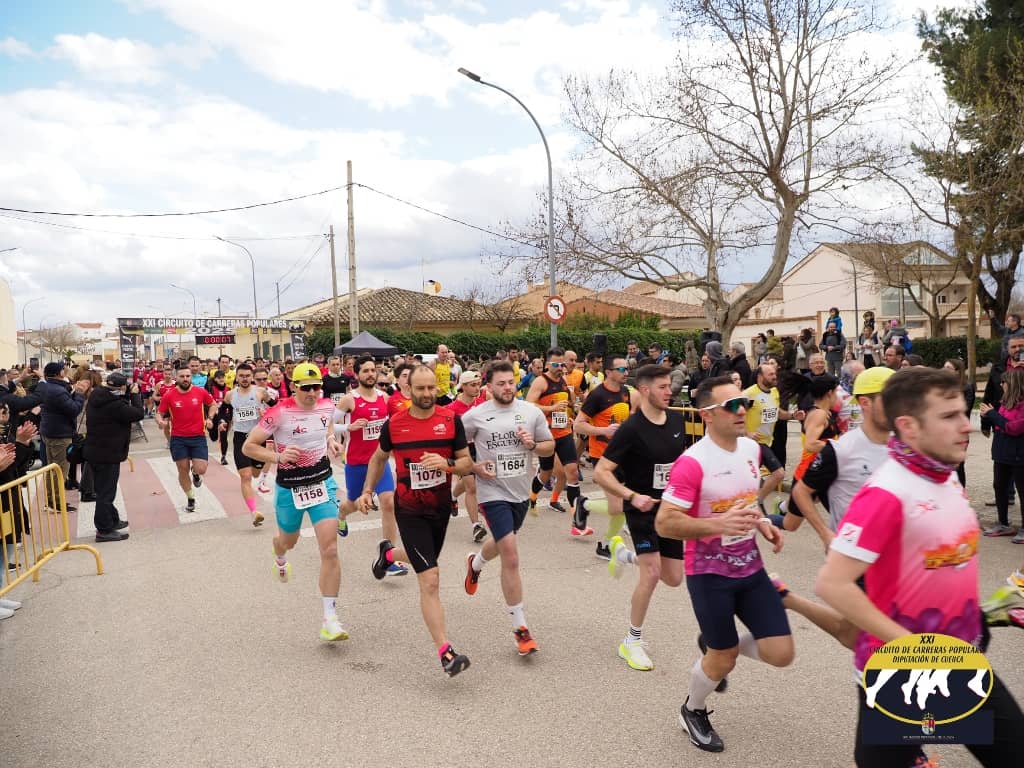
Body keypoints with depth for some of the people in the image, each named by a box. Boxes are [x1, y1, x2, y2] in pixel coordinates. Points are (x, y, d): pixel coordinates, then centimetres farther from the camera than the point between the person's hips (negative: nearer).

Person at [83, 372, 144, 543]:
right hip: (108, 454, -9)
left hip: (94, 451, 9)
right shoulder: (114, 404, -26)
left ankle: (113, 520, 37)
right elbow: (139, 413, -19)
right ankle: (104, 530, 8)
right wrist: (134, 394, -7)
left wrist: (128, 395, 1)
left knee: (104, 490, 21)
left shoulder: (95, 398, 3)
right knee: (106, 492, 0)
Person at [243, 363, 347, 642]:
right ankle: (280, 558, 65)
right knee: (288, 541, 24)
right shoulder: (279, 413, -19)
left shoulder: (327, 406, -4)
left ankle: (330, 618, -1)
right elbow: (248, 446, -13)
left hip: (323, 483, 2)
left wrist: (331, 440, 0)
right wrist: (278, 457, -28)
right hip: (289, 489, -2)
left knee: (330, 550, -10)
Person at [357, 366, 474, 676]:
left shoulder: (452, 420, -8)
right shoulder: (394, 424, -7)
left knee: (425, 560, 25)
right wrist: (367, 491, 4)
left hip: (441, 506, 3)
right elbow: (379, 458, 11)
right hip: (409, 510, -3)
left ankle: (388, 553, 58)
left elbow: (467, 463, -4)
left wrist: (447, 464, -24)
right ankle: (445, 652, -7)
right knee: (430, 580, -11)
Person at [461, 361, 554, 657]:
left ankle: (475, 563, 63)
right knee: (511, 558, -11)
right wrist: (474, 467, -13)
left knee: (502, 543, 27)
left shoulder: (531, 412, -2)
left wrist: (533, 444, -15)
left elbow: (550, 446, 6)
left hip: (521, 491, 5)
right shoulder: (475, 415, -9)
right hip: (493, 492, -5)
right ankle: (520, 627, 1)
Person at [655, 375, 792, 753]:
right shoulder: (692, 462, -23)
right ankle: (693, 711, 39)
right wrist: (719, 524, -34)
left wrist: (761, 522, 1)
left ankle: (714, 644, 32)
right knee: (723, 660, 7)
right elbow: (664, 524, -24)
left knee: (781, 654, 4)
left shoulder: (752, 448, 1)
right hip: (709, 574, -6)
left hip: (751, 567, 6)